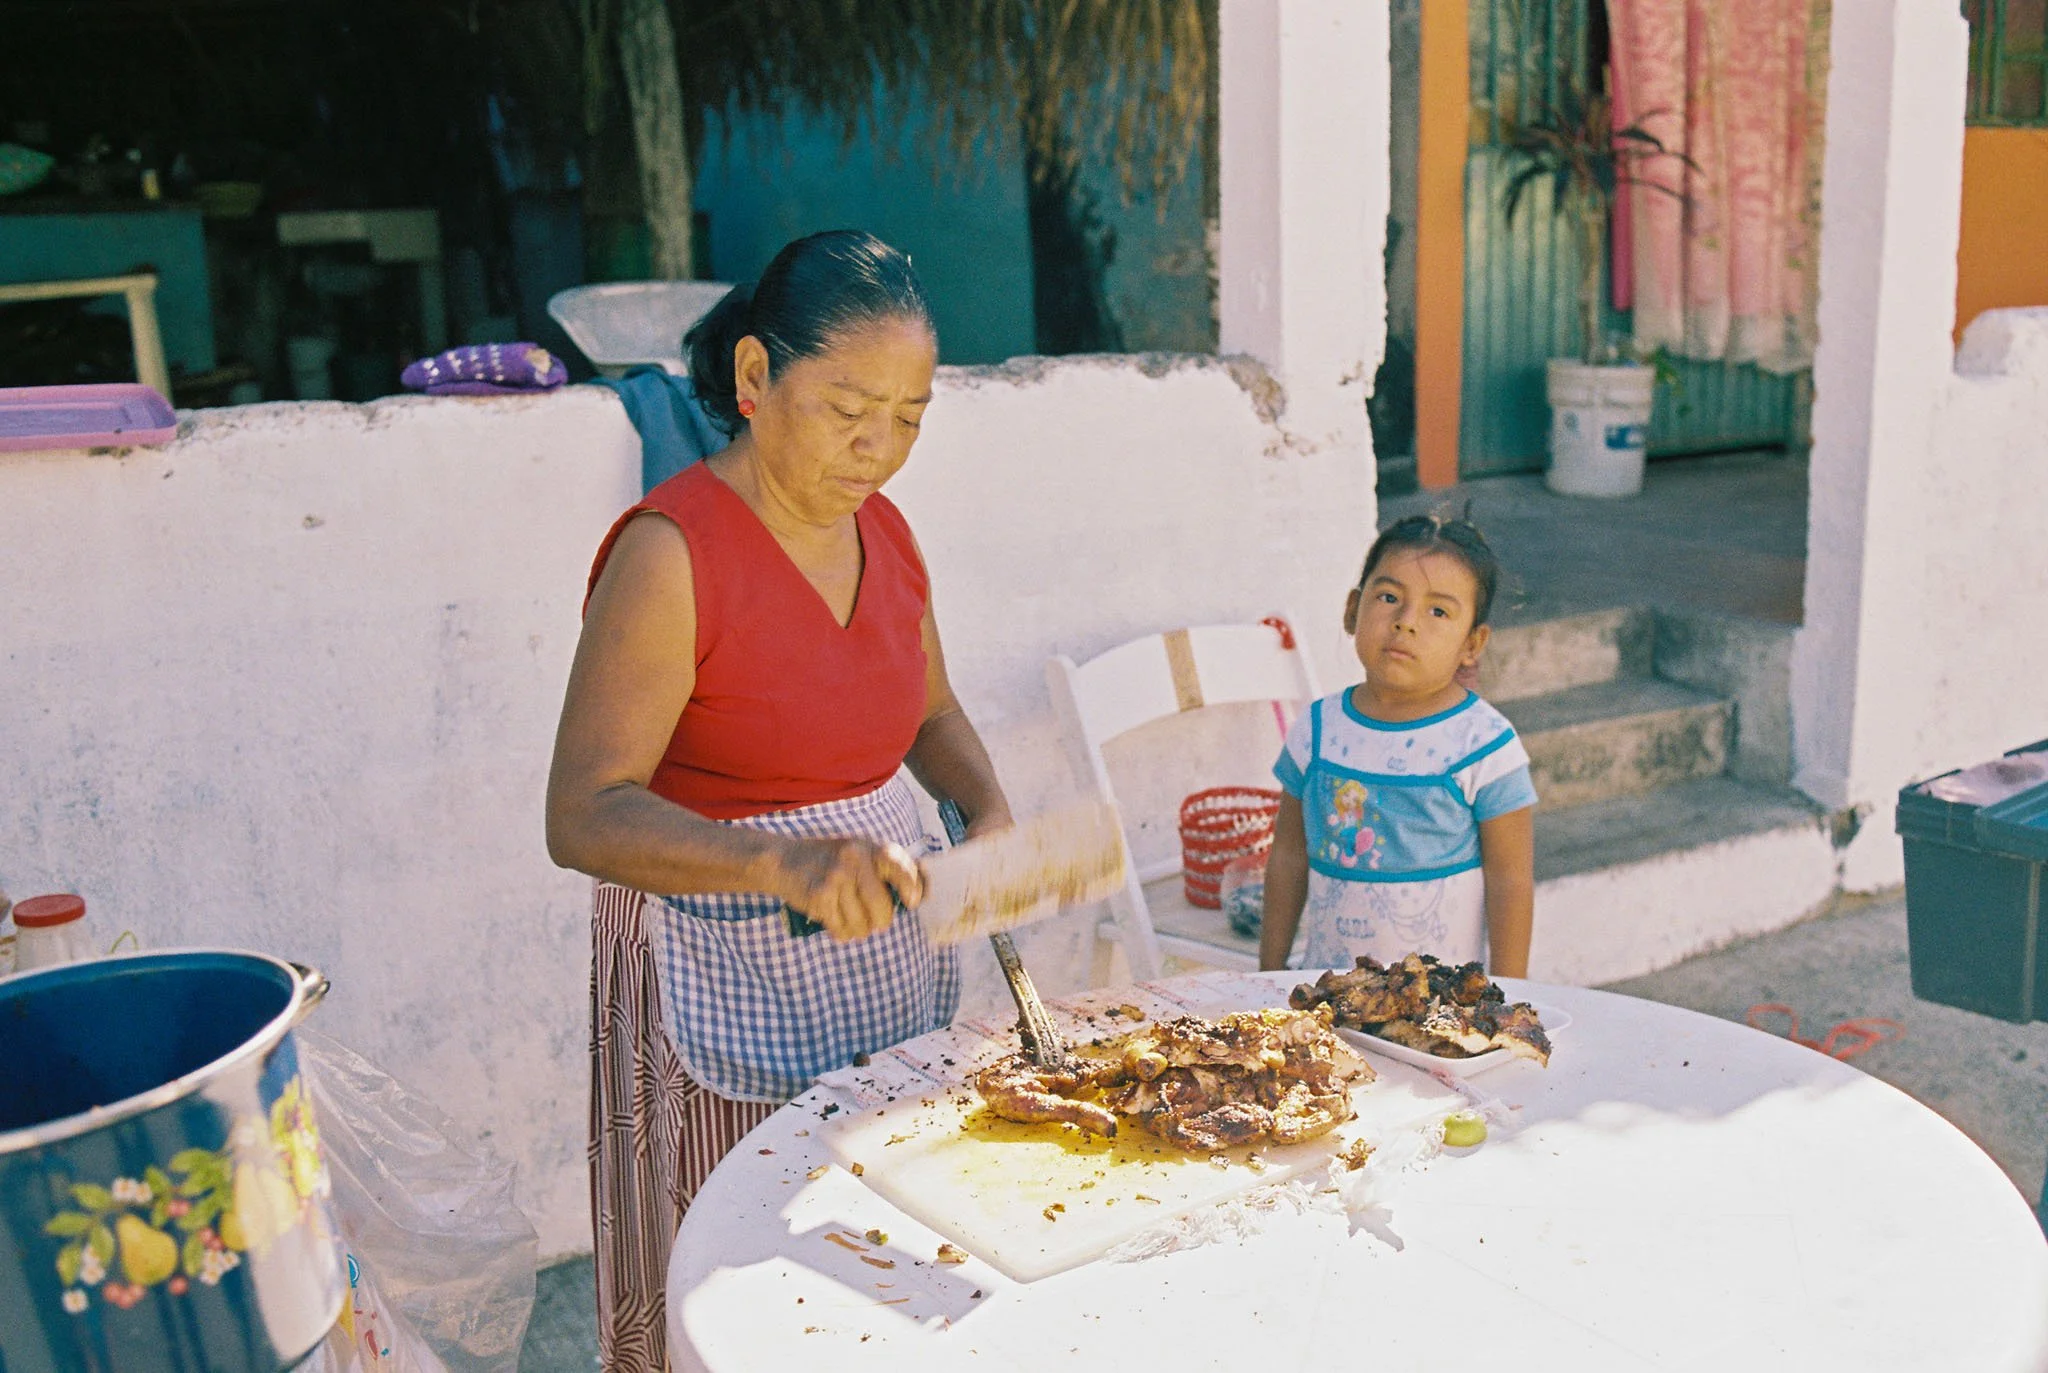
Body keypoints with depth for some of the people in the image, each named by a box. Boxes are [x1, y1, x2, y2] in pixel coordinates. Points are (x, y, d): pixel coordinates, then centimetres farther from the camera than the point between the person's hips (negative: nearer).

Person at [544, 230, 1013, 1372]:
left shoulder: (881, 528, 3)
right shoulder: (672, 552, -19)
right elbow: (584, 817, -23)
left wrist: (989, 811, -2)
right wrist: (784, 862, -37)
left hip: (890, 951, 7)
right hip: (730, 975, -6)